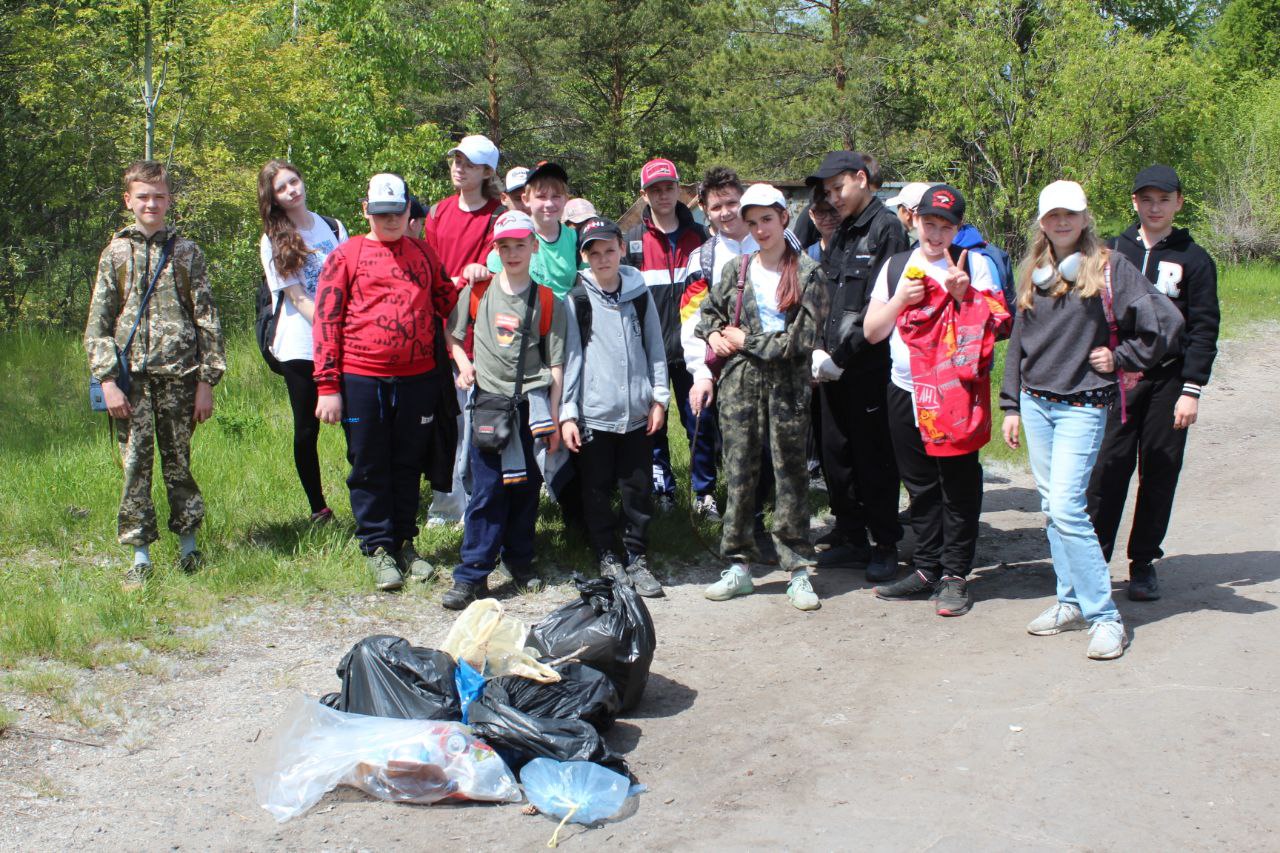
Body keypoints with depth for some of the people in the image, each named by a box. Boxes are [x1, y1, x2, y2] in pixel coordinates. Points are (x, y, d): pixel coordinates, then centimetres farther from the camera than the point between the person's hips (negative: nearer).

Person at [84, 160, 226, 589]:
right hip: (131, 376, 1)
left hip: (178, 374, 0)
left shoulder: (186, 252, 6)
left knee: (178, 462, 7)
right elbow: (98, 323, 4)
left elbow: (207, 320, 4)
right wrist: (107, 379, -5)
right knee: (135, 465, 1)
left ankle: (188, 543, 21)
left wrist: (206, 381, -1)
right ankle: (140, 555, 8)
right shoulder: (116, 253, 6)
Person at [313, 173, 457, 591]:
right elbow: (326, 322, -1)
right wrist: (328, 387, -7)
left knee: (408, 465, 12)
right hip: (361, 380, -3)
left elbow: (447, 302, 19)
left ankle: (404, 542, 24)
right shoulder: (345, 256, 1)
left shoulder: (423, 252, 12)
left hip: (417, 378, 3)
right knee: (369, 467, 5)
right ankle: (378, 548, 15)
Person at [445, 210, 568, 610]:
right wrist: (464, 363, -3)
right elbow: (452, 335, 17)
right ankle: (471, 575, 0)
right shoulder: (477, 291, 4)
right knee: (487, 490, -4)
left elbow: (556, 363, 1)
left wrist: (554, 418, -2)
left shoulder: (548, 300, 1)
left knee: (526, 487, 8)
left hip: (532, 403, 0)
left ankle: (520, 562, 24)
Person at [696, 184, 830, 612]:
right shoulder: (736, 270, 8)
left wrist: (746, 341, -7)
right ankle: (738, 565, 13)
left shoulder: (808, 274, -3)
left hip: (787, 384, -3)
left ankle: (798, 570, 9)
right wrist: (713, 334, 1)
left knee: (790, 472, 3)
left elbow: (802, 340, -10)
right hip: (740, 383, 3)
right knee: (740, 473, 4)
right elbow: (709, 311, 23)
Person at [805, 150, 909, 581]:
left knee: (874, 457, -1)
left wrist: (845, 351, -17)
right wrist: (822, 347, 3)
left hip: (868, 365, -8)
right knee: (836, 453, 12)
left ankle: (886, 545, 9)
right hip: (836, 365, 8)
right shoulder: (842, 233, 17)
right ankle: (851, 538, 23)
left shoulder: (885, 228, -8)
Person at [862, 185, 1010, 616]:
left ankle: (955, 575, 8)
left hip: (955, 392, -4)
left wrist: (963, 295, -19)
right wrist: (900, 300, -6)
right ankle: (927, 568, 21)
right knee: (919, 485, 11)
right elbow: (872, 331, 9)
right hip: (905, 391, 4)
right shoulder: (895, 267, 12)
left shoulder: (974, 267, 1)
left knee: (958, 485, -1)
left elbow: (993, 328, -6)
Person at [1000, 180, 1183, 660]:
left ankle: (1105, 616, -8)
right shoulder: (1033, 273, 11)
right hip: (1035, 403, 6)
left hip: (1081, 406, -6)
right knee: (1051, 508, 8)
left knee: (1067, 508, -15)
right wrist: (1011, 405, 13)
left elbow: (1166, 323, -10)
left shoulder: (1108, 268, -6)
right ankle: (1071, 602, 19)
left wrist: (1119, 358, -5)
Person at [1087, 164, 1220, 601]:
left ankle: (1143, 563, 14)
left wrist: (1191, 389, -8)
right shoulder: (1112, 252, 8)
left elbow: (1204, 329, 0)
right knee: (1107, 471, -4)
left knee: (1159, 474, 4)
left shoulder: (1193, 260, 3)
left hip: (1168, 383, -1)